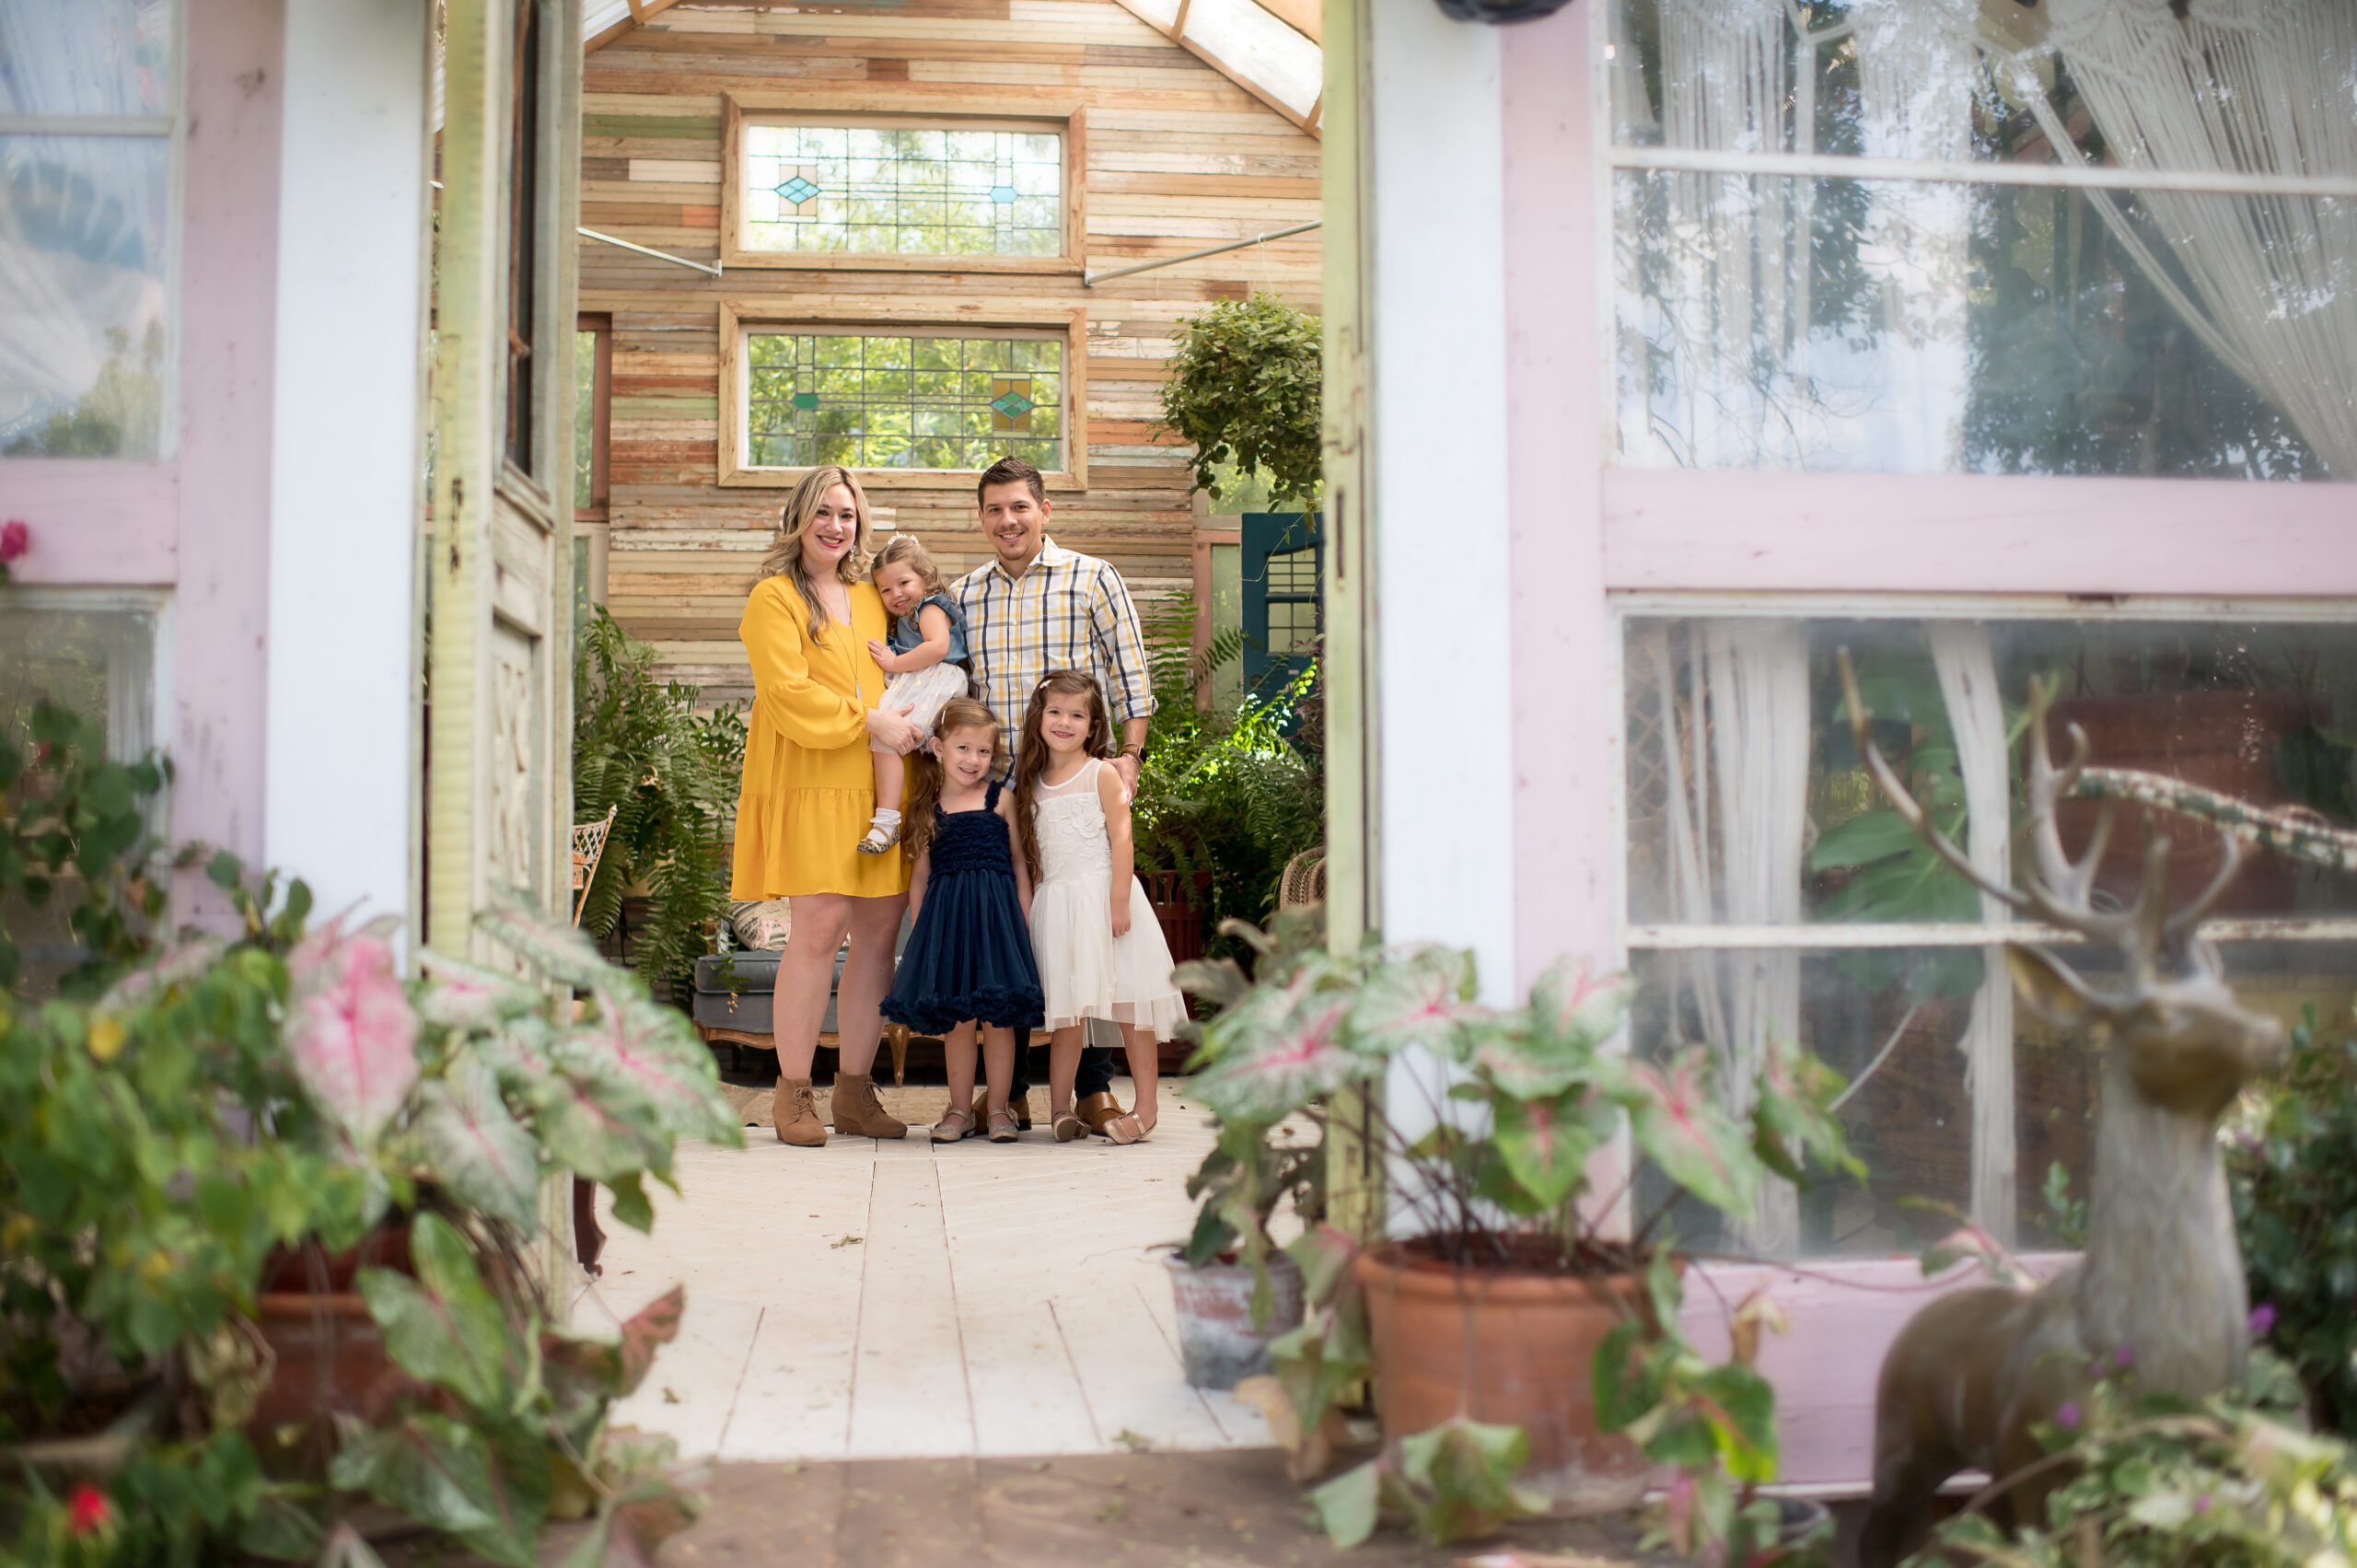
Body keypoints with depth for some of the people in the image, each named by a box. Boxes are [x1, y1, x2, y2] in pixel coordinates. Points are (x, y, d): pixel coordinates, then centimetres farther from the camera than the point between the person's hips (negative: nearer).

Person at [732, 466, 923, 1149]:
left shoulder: (871, 597, 20)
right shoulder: (774, 597, 1)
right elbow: (787, 692, -10)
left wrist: (910, 724, 13)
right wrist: (869, 720, -13)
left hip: (876, 785, 6)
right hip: (810, 785, -6)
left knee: (880, 928, 1)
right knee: (820, 927, -12)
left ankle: (855, 1089, 11)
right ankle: (794, 1092, 0)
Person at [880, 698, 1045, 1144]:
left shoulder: (1000, 799, 3)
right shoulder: (927, 808, 7)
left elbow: (1019, 862, 6)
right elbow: (920, 875, 11)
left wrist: (1025, 919, 0)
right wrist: (920, 929, 5)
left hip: (996, 914, -1)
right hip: (945, 916, 1)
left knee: (999, 1015, 0)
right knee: (954, 1017, 6)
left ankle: (998, 1108, 12)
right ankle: (959, 1109, 18)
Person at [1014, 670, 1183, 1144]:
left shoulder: (1101, 774, -1)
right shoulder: (1032, 782, 13)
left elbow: (1122, 839, -7)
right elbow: (1028, 853, 16)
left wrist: (1119, 901, -16)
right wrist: (1025, 909, 10)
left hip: (1100, 896, -4)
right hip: (1053, 903, 4)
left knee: (1128, 1003, -4)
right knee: (1066, 1008, 4)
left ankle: (1145, 1108, 0)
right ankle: (1060, 1108, 8)